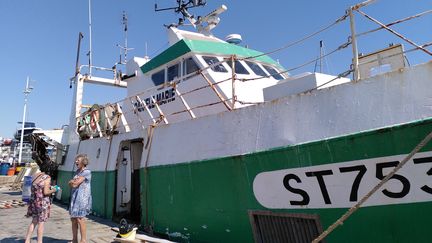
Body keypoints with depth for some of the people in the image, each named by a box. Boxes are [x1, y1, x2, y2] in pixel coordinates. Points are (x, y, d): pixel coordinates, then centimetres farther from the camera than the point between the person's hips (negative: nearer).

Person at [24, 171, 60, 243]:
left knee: (34, 222, 19)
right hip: (42, 203, -7)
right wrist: (54, 190, -1)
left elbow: (33, 189, 14)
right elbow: (46, 192, -19)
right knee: (41, 223, 3)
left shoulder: (35, 176, 7)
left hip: (34, 201, 7)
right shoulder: (47, 178, -16)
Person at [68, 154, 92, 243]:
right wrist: (74, 181, -8)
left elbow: (75, 184, -14)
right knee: (73, 219, 10)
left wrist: (73, 181, 4)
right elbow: (70, 184, 11)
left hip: (82, 198, -8)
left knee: (80, 219, -8)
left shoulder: (87, 172, -10)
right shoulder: (77, 171, 16)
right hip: (74, 197, 8)